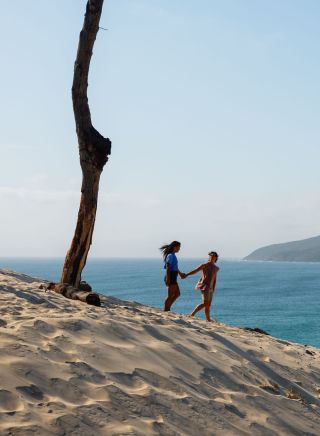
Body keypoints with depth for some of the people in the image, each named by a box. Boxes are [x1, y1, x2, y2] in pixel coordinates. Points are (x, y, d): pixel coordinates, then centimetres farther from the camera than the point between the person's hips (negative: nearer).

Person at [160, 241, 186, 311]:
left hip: (173, 278, 10)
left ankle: (167, 308, 17)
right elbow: (168, 267, -23)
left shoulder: (172, 255, 14)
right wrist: (167, 279, -28)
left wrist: (180, 273, 36)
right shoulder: (170, 256, -16)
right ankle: (166, 310, 4)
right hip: (171, 277, -10)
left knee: (177, 294, 16)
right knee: (170, 295, -3)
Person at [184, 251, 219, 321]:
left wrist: (213, 289, 17)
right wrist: (186, 275, -25)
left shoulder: (216, 268, 16)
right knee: (205, 303, -18)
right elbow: (195, 270, -13)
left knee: (208, 305, 9)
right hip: (204, 285, -7)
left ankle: (208, 320, 13)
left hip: (210, 288, 7)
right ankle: (191, 315, -19)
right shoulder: (205, 265, -3)